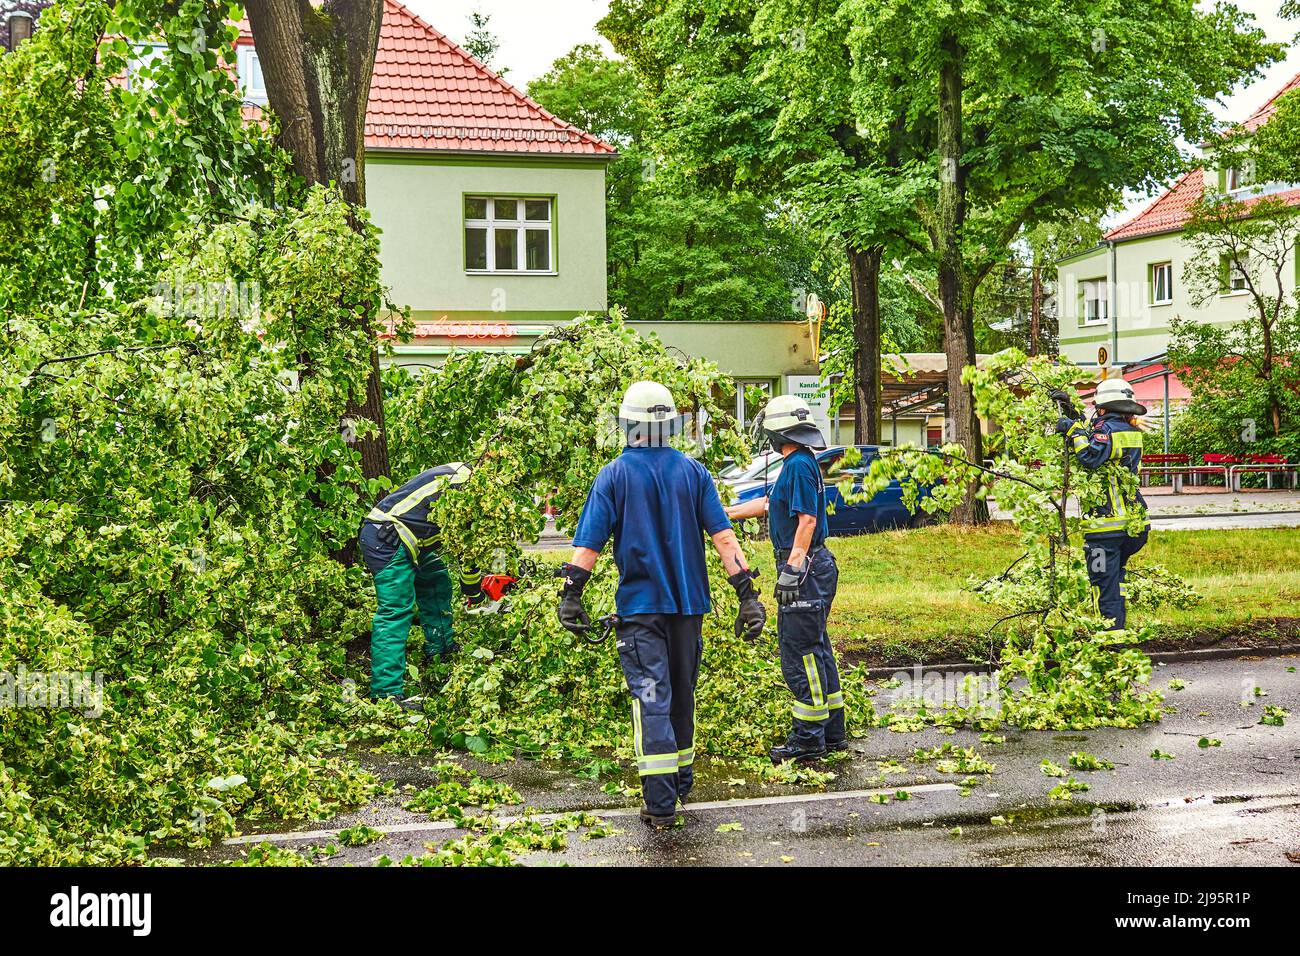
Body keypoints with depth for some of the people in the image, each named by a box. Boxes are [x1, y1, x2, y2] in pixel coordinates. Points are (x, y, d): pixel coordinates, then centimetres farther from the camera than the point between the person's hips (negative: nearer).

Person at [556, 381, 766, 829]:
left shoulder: (614, 475, -4)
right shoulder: (693, 472, 2)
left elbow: (588, 542, -9)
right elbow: (723, 536, -2)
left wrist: (571, 595, -4)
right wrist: (747, 593, -2)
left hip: (638, 603, -3)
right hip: (688, 602, 3)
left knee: (651, 698, -6)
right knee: (682, 693, 17)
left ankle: (660, 803, -13)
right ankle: (682, 781, 31)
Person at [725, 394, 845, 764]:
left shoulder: (800, 464, -15)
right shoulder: (800, 463, 17)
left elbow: (807, 519, -21)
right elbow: (768, 503, 29)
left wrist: (791, 568, -24)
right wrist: (723, 512, 35)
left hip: (804, 567, -10)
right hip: (813, 567, 10)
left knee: (800, 653, -6)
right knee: (816, 650, 14)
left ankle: (808, 738, -3)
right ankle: (832, 732, 21)